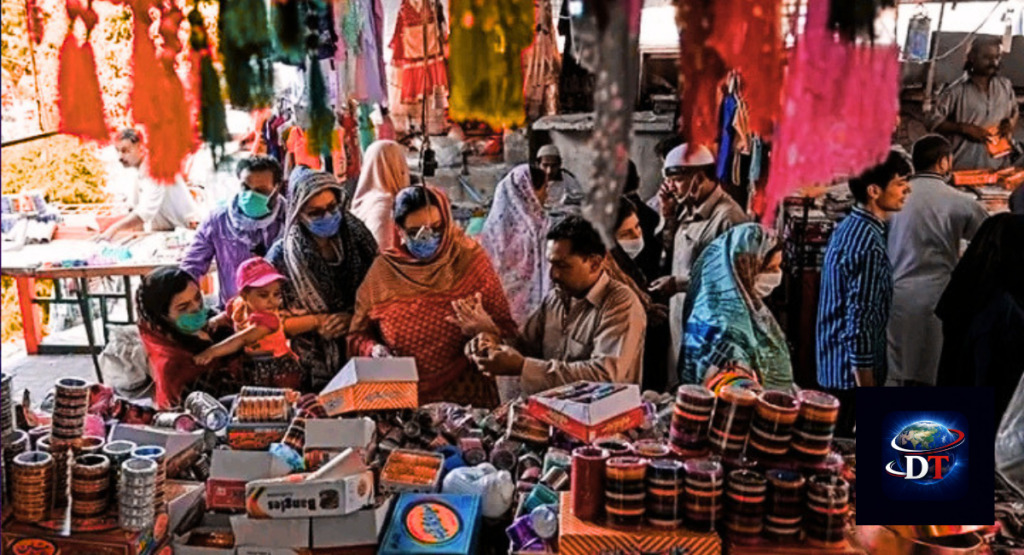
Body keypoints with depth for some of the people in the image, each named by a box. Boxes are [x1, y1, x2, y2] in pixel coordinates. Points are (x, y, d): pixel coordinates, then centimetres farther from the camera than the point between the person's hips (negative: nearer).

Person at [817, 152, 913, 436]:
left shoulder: (849, 226, 9)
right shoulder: (868, 244, -22)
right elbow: (859, 322, -24)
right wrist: (868, 393, -19)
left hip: (833, 364, 10)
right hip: (852, 370, -10)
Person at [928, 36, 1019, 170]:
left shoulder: (1006, 86, 7)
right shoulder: (957, 90, -7)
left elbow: (1015, 111, 24)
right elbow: (933, 122, -7)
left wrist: (1011, 123, 0)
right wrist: (965, 128, -17)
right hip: (964, 167, -4)